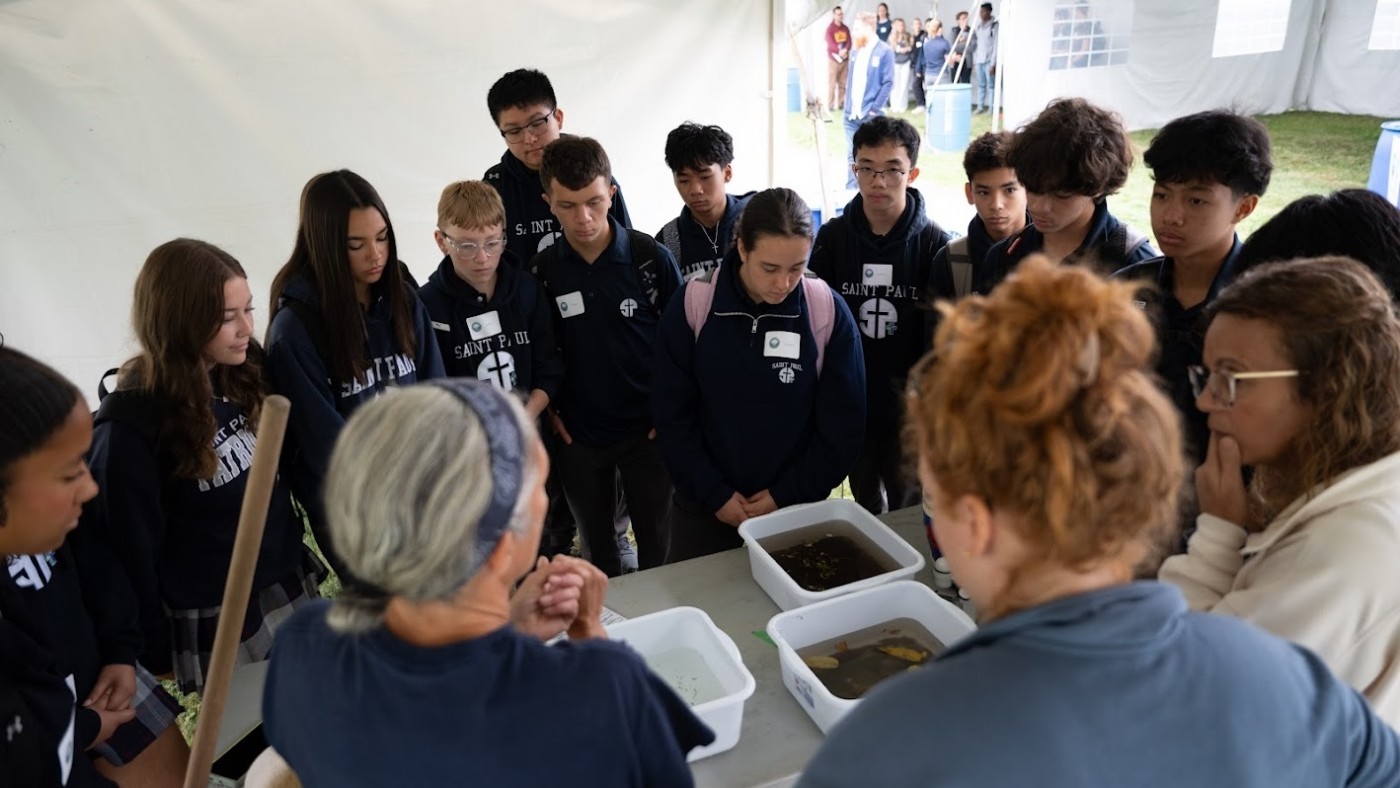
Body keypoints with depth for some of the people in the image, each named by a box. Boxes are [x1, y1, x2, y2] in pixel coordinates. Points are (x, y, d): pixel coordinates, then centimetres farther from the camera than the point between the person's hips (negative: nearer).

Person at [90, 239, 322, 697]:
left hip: (291, 587, 5)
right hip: (217, 624, -5)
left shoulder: (246, 371, -5)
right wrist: (156, 651, -4)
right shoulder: (130, 426, -21)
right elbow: (132, 548, -13)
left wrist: (299, 551, 10)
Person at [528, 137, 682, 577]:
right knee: (596, 548, 18)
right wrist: (551, 409, 0)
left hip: (646, 429, -2)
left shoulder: (652, 257, -11)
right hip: (577, 436, 2)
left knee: (657, 546, 12)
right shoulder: (541, 270, -5)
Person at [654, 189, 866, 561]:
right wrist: (715, 495, -9)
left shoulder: (829, 312, -12)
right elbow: (672, 415, -6)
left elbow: (843, 424, -5)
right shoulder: (692, 305, -12)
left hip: (795, 508, 0)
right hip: (704, 509, 0)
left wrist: (788, 495, -8)